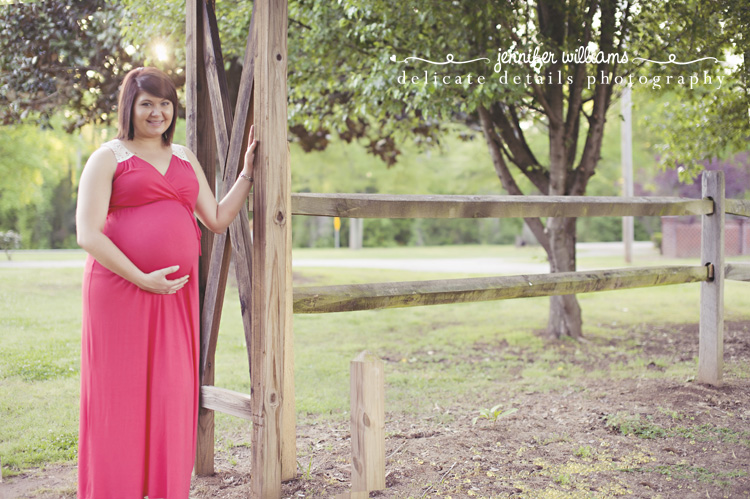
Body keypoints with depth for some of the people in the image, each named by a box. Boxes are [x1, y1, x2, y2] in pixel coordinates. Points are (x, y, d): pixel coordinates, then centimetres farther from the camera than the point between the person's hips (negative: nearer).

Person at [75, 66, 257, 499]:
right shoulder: (108, 158, 0)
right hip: (120, 290, -4)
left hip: (177, 293, 5)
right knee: (119, 394, 2)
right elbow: (88, 234, -9)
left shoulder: (184, 157, 16)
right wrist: (142, 279, -15)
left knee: (172, 395, 6)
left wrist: (248, 171, 12)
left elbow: (217, 219, 16)